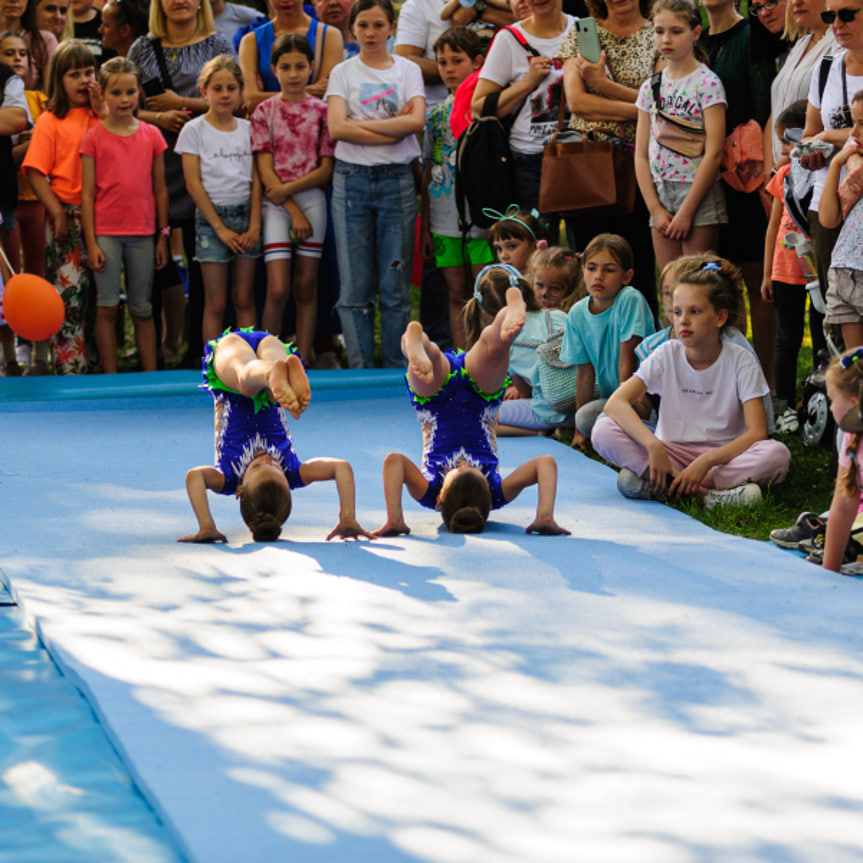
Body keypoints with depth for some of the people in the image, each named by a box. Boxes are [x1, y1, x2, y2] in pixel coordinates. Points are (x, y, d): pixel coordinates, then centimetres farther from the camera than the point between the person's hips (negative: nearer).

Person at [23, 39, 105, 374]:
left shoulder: (101, 114, 11)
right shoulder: (50, 121, -2)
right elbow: (35, 172, -6)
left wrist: (101, 110, -7)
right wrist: (57, 212, -11)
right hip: (67, 215, -4)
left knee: (97, 295, 9)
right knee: (69, 292, -6)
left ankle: (94, 360, 17)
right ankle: (69, 366, -2)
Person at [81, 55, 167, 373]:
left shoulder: (151, 135, 6)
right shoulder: (94, 138, -1)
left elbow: (160, 190, 9)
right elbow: (87, 193, -1)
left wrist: (163, 236, 7)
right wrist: (91, 242, -6)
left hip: (142, 233, 2)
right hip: (106, 232, -2)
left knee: (143, 310, 8)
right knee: (107, 307, -2)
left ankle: (151, 377, 12)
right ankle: (110, 379, 4)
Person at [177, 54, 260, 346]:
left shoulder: (247, 129, 8)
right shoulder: (194, 130, -2)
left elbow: (256, 180, 6)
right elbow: (193, 183, -6)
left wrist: (254, 225, -5)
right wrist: (220, 227, -11)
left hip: (246, 215, 3)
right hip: (211, 215, -3)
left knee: (244, 299, 5)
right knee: (216, 303, -2)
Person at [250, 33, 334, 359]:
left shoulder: (322, 111, 5)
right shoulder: (264, 112, 3)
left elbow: (326, 169, 1)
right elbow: (265, 170, -2)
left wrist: (287, 189, -11)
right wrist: (294, 211, -9)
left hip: (313, 200, 1)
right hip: (276, 204, -1)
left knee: (307, 286, 3)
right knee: (278, 290, -9)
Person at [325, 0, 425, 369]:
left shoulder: (408, 70, 8)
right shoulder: (343, 73, 6)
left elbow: (416, 120, -9)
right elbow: (337, 128, -9)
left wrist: (361, 124, -10)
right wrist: (393, 130, -11)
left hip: (397, 179, 0)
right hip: (352, 179, 0)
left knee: (396, 286, 0)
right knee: (355, 287, -2)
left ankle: (398, 372, 6)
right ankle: (360, 371, 4)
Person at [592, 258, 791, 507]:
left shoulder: (740, 361, -6)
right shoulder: (667, 355, -3)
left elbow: (757, 432, -15)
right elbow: (615, 403, -15)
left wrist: (706, 461, -29)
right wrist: (653, 446, -31)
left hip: (723, 455, -1)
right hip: (671, 453, 1)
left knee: (777, 455, -32)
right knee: (603, 432, -24)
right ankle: (707, 492, -30)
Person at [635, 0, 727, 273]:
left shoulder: (707, 83, -6)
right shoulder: (651, 87, 11)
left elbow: (713, 153, -12)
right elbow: (641, 154, 10)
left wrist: (687, 210, -14)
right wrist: (655, 208, -2)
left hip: (698, 193, -5)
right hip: (660, 196, 5)